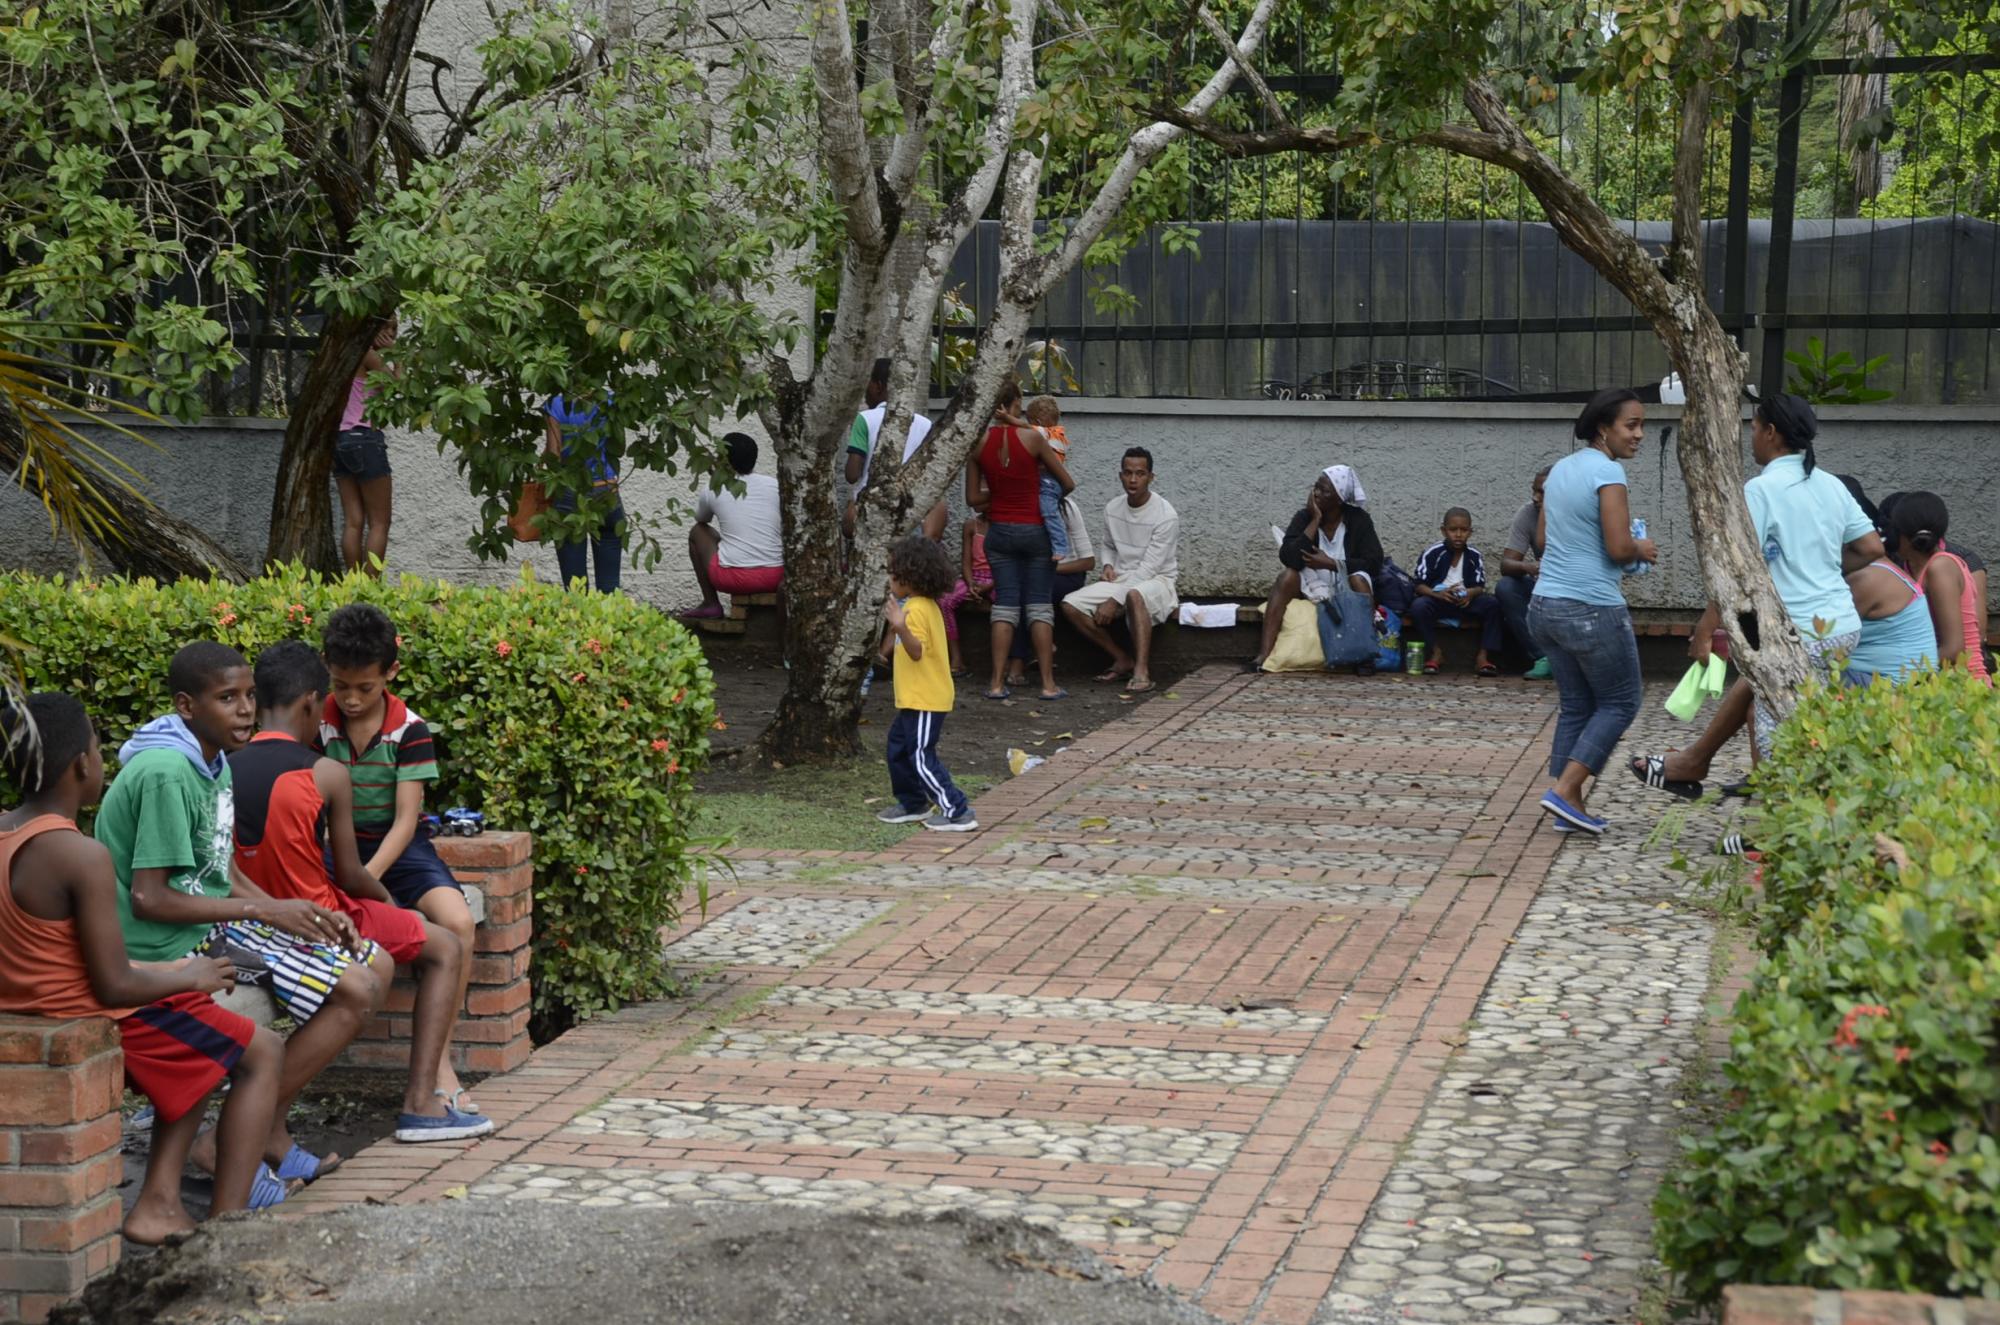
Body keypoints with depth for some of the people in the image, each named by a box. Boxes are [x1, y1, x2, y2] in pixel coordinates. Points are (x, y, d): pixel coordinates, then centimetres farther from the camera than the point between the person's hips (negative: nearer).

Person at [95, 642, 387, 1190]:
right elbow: (149, 898, -24)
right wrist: (263, 911, -18)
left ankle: (271, 1132, 7)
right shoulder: (166, 774, -21)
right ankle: (230, 1142, -9)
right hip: (175, 944, -10)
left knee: (376, 965, 9)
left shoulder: (212, 762, 10)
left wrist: (303, 916, 0)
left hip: (217, 920, 10)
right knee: (355, 993, -17)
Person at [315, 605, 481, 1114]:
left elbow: (405, 819, -13)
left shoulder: (409, 730, -8)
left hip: (396, 848, -1)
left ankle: (438, 1060, -16)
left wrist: (365, 878, -27)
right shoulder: (316, 724, -4)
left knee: (458, 924, -28)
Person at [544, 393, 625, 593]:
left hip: (569, 496, -2)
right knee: (609, 584, 7)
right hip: (606, 494, 2)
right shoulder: (608, 403, -1)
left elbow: (553, 454, -9)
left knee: (574, 584, 2)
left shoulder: (557, 406, -8)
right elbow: (618, 448, 4)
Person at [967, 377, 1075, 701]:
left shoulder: (979, 442, -5)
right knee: (1040, 604, 4)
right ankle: (1048, 684, 3)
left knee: (1005, 603, 6)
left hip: (999, 530, 2)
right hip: (1034, 529, -2)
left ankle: (997, 683, 2)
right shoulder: (1032, 437, -12)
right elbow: (1068, 484, -3)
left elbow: (973, 498, 0)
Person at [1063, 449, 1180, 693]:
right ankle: (1124, 660, -6)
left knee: (1134, 595, -43)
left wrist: (1114, 602, -23)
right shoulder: (1113, 509, 4)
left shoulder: (1166, 515, -16)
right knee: (1071, 605, -16)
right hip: (1121, 580, 7)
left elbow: (1148, 568, -20)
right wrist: (1108, 567, -1)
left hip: (1157, 581, -7)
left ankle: (1142, 671, -41)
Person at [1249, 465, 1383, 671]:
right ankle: (1264, 654, -39)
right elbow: (1288, 558, -21)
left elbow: (1374, 562, -15)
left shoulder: (1359, 519, -8)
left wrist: (1331, 564, -22)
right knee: (1287, 576, -29)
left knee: (1358, 578, -32)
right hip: (1310, 587, 1)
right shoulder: (1304, 517, -6)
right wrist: (1315, 520, -22)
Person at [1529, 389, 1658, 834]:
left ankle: (1571, 807, 14)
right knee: (1620, 703, 6)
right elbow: (1619, 547, -18)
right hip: (1592, 609, -8)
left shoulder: (1559, 468, 13)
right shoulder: (1608, 472, -13)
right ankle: (1565, 791, -3)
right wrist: (1642, 550, 2)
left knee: (1575, 706, 15)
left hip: (1545, 605, 8)